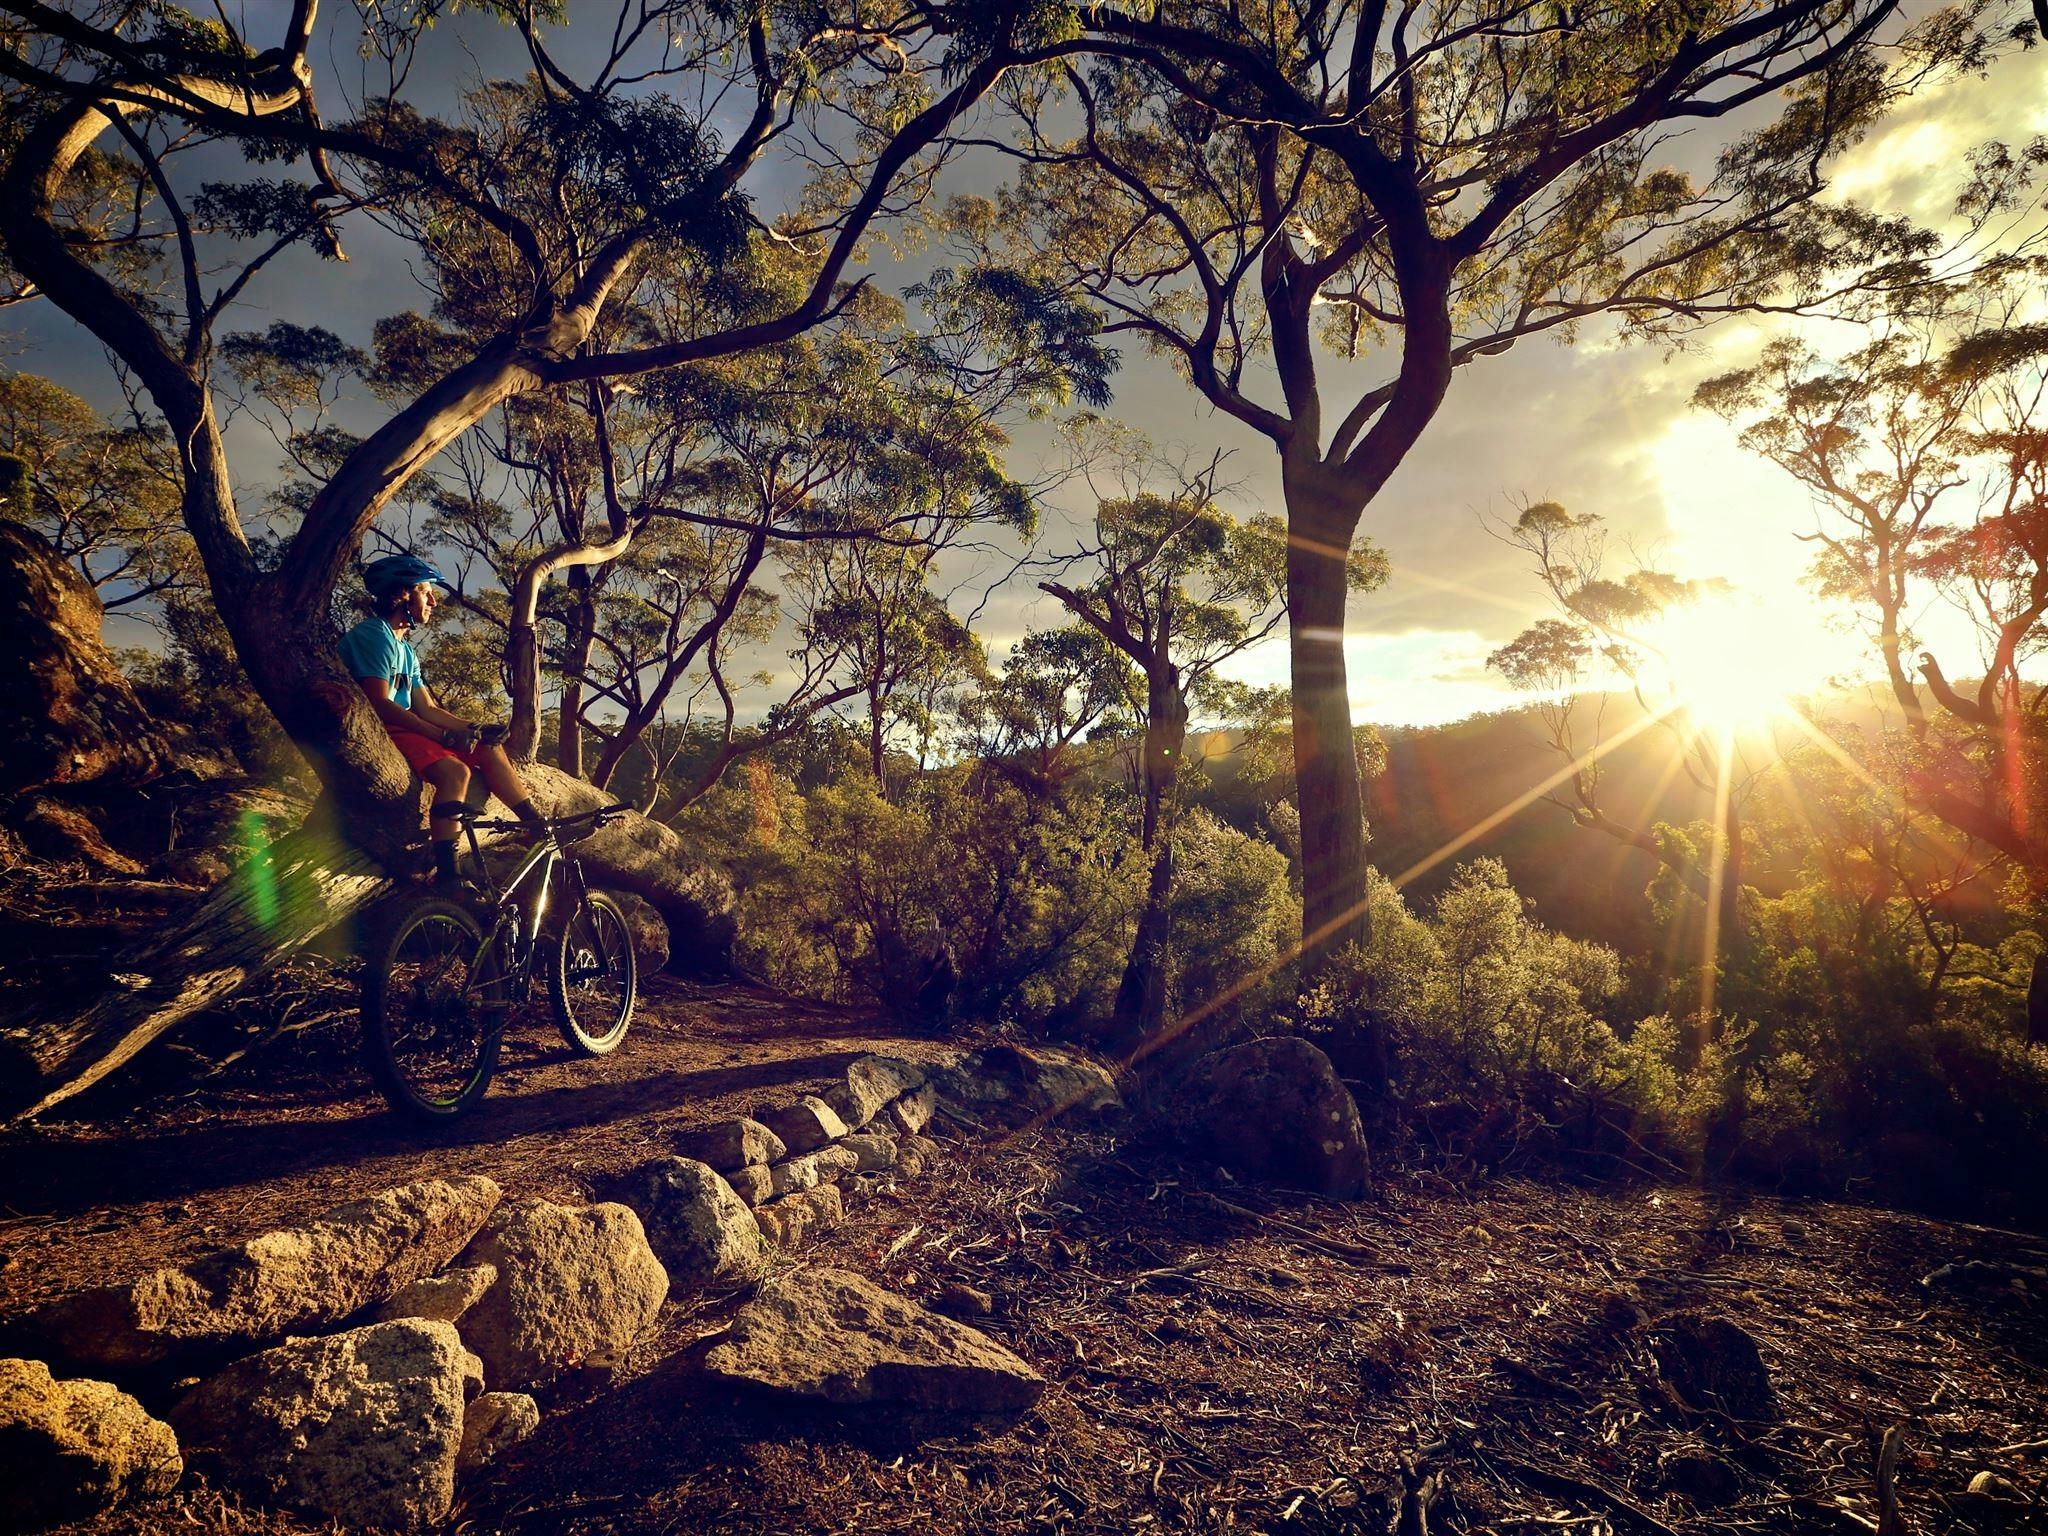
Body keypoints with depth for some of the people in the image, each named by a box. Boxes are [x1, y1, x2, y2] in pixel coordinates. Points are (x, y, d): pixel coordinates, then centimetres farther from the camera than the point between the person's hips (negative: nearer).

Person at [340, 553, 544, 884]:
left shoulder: (406, 650, 21)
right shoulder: (372, 634, -9)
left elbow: (426, 709, 13)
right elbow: (381, 705, -21)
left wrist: (474, 729, -3)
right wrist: (445, 736, -24)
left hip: (403, 729, 10)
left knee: (489, 747, 1)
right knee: (454, 771, -30)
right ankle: (446, 875, -32)